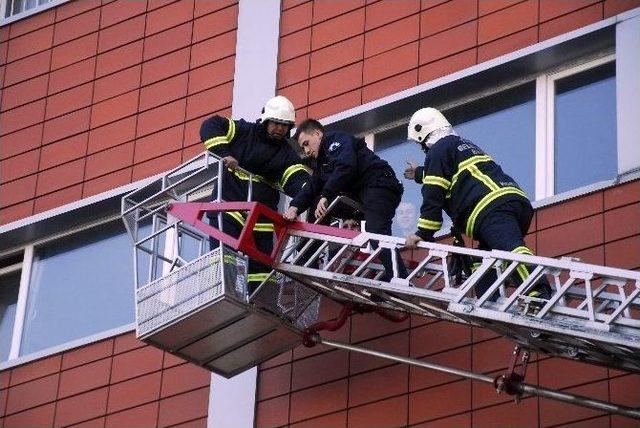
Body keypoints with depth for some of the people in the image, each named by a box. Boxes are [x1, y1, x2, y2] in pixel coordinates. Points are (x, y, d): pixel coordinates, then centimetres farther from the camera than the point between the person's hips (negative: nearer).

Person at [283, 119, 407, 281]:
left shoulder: (337, 140, 0)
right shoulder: (321, 163, 28)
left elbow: (345, 166, -19)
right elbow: (311, 188, 15)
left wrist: (325, 196, -23)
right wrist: (295, 207, -4)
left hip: (379, 185, -10)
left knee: (376, 233, -25)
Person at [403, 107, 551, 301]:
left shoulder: (438, 150, 10)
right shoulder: (466, 145, 39)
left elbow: (434, 194, 2)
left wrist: (424, 233, 5)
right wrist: (420, 174, 77)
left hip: (492, 208, -10)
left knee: (511, 249, -29)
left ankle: (541, 295, -49)